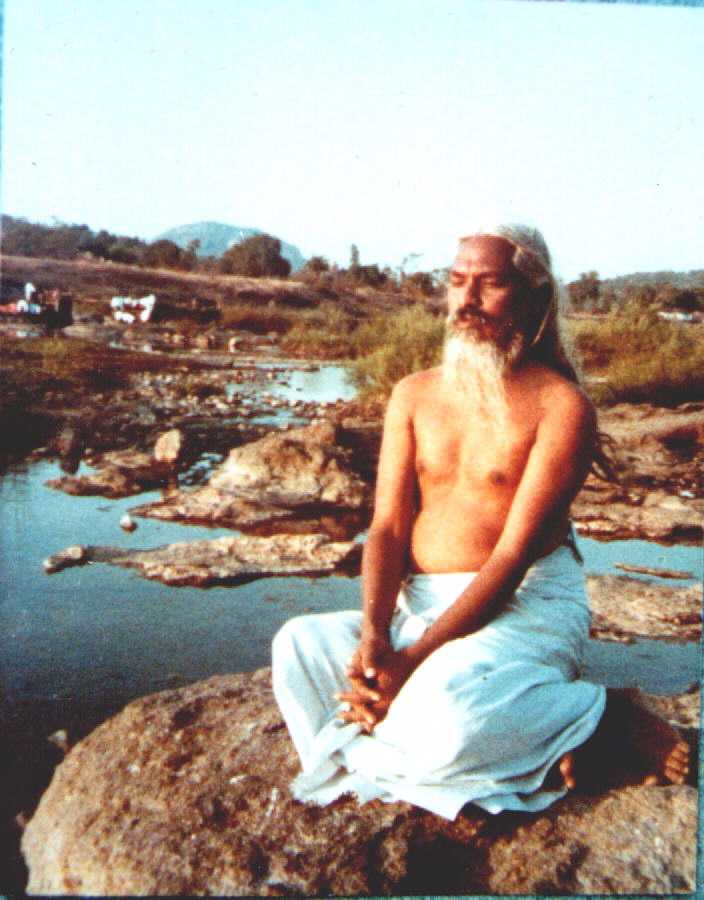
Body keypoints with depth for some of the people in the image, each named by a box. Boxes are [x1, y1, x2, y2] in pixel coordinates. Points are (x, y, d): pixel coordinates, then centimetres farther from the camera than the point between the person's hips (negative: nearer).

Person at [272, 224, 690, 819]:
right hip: (418, 605, 6)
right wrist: (373, 635, -19)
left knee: (445, 714, -33)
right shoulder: (414, 395, 7)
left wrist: (412, 659, -22)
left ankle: (600, 716, -3)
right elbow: (388, 527, 0)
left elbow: (513, 555, -16)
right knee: (300, 644, -17)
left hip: (525, 604, -5)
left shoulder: (561, 405, -9)